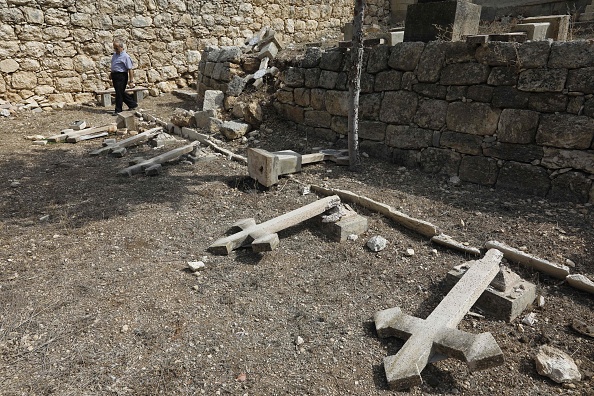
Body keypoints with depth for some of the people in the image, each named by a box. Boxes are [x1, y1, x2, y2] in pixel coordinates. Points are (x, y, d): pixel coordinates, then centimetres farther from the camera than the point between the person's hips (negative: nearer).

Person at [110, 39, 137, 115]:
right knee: (121, 92, 13)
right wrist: (112, 77, 23)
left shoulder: (125, 56, -13)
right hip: (115, 76, 8)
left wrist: (131, 81, -21)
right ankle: (132, 104, 27)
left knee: (119, 93, -3)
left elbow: (130, 69, -17)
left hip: (121, 76, -8)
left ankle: (118, 110, 8)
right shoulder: (114, 55, 13)